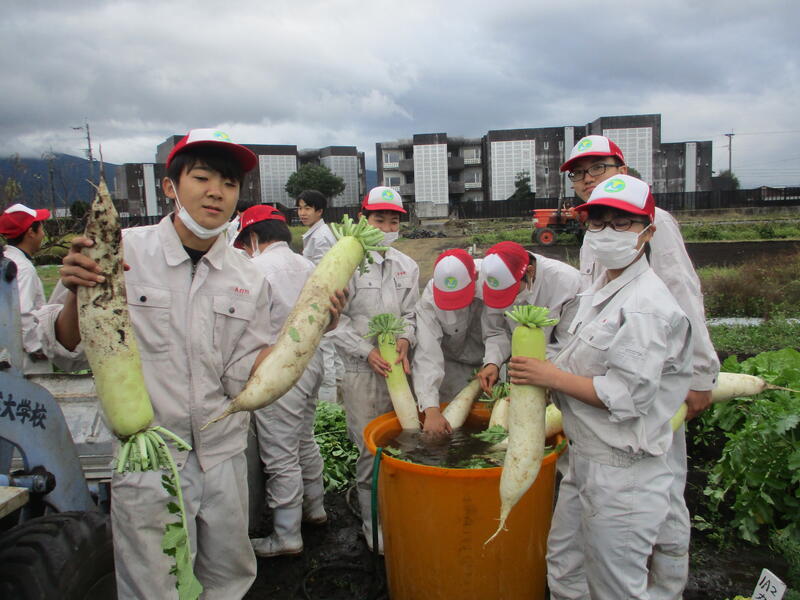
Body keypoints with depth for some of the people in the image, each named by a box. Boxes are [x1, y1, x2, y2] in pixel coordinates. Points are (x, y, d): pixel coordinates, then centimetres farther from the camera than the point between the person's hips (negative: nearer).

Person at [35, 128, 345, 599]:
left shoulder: (249, 278, -1)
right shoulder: (119, 253, -10)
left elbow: (244, 378, -3)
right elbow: (68, 349, -6)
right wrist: (77, 294, -25)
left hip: (223, 456, 3)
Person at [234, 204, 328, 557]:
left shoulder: (259, 268, -16)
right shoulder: (306, 266, 8)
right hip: (310, 361, 9)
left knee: (281, 458, 2)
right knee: (305, 441, 23)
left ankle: (286, 536, 14)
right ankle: (314, 507, 39)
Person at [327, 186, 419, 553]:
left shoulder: (407, 266, 9)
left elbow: (411, 313, 11)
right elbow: (336, 321, -7)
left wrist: (405, 338, -10)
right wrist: (368, 352, -14)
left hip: (399, 367, 5)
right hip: (361, 370, -4)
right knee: (370, 449, -1)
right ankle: (374, 522, 18)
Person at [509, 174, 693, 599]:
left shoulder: (647, 306, -20)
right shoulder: (599, 291, 10)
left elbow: (626, 395, -24)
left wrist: (552, 376, -16)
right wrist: (532, 379, 9)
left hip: (622, 472, -9)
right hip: (584, 457, 9)